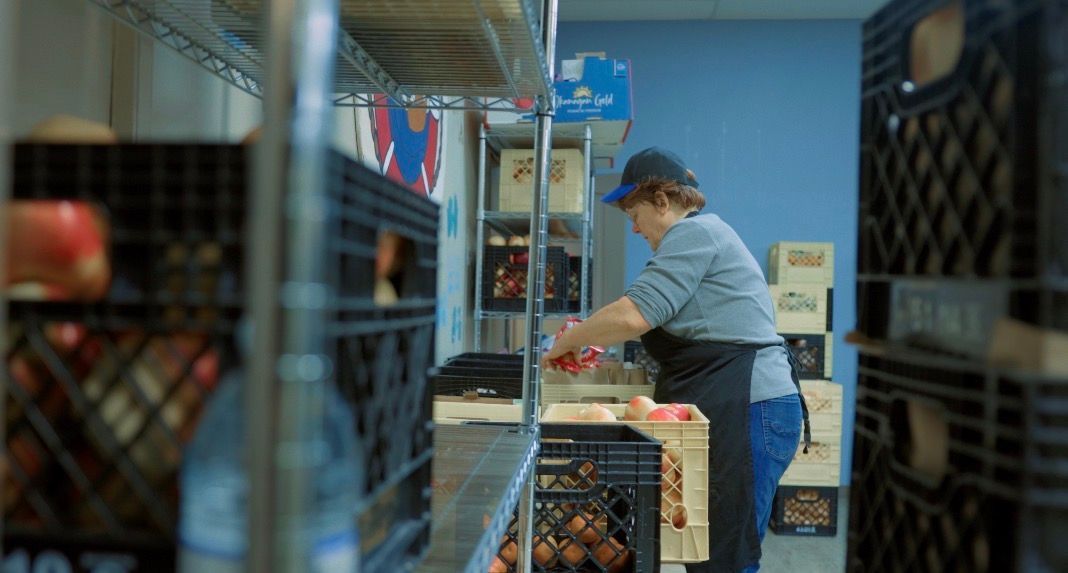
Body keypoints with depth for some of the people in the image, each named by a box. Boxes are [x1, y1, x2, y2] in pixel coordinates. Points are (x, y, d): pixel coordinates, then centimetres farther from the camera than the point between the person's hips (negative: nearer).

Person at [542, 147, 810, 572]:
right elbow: (657, 322, 25)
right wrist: (589, 338, 17)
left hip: (746, 411, -10)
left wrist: (567, 341, -4)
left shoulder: (694, 232, -9)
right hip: (727, 412, 10)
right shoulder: (702, 234, 23)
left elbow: (633, 316, -19)